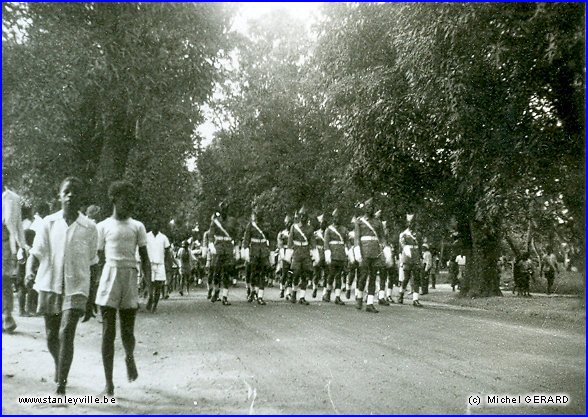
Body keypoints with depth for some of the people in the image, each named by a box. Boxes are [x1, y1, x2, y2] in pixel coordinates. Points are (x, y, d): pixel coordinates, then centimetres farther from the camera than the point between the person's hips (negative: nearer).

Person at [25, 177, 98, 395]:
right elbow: (36, 252, -1)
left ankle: (61, 384, -6)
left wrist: (93, 297, 8)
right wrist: (29, 272, -23)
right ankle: (59, 365, 42)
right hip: (49, 286, 2)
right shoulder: (49, 223, 4)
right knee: (51, 336, 12)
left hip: (76, 288, -2)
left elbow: (92, 261, 7)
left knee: (66, 333, -14)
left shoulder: (89, 227, 1)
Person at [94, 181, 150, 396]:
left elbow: (145, 258, 9)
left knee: (127, 332, 4)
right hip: (109, 277, -1)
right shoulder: (103, 226, 5)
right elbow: (98, 257, 7)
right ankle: (109, 382, 7)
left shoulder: (137, 226, 9)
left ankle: (130, 358, 38)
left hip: (130, 278, 1)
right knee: (108, 333, -1)